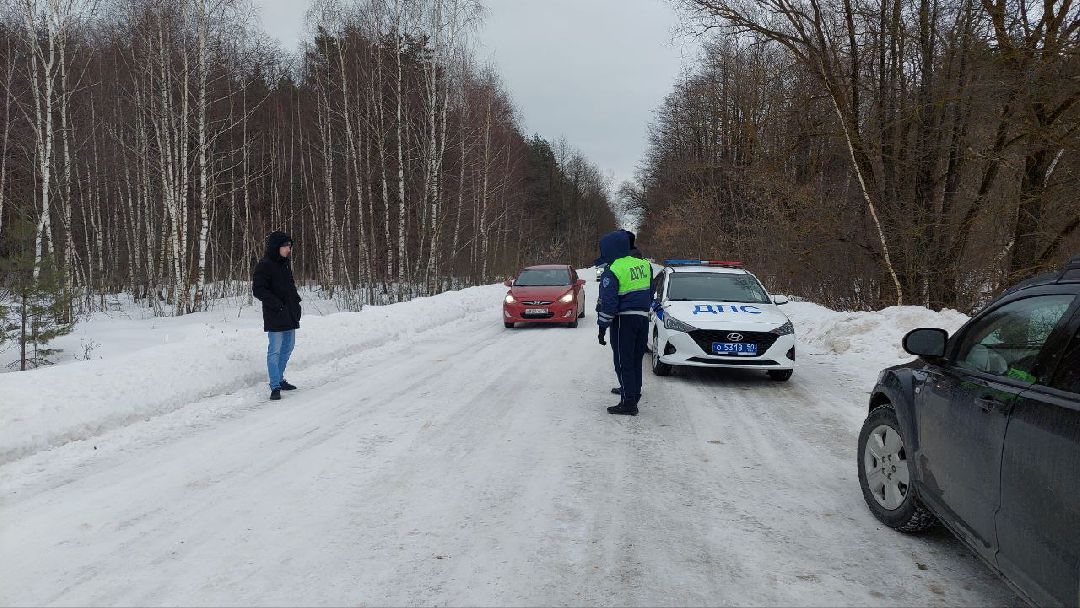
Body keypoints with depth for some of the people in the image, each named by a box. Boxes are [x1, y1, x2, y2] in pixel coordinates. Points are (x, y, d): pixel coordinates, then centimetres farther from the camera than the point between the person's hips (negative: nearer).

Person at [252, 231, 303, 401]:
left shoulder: (284, 264, 13)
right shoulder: (264, 265, -13)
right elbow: (258, 290, -17)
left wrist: (296, 301, 11)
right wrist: (277, 304, -22)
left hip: (290, 315, 9)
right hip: (275, 316, -9)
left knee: (288, 347, 17)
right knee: (275, 350, -6)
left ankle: (279, 379, 30)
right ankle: (275, 387, -2)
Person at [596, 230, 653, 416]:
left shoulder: (613, 271, -14)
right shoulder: (644, 264, 8)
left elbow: (608, 302, -15)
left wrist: (602, 327, -9)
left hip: (624, 319, -7)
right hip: (643, 317, 7)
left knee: (623, 362, -2)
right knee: (636, 359, 17)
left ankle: (628, 403, -4)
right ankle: (634, 392, 28)